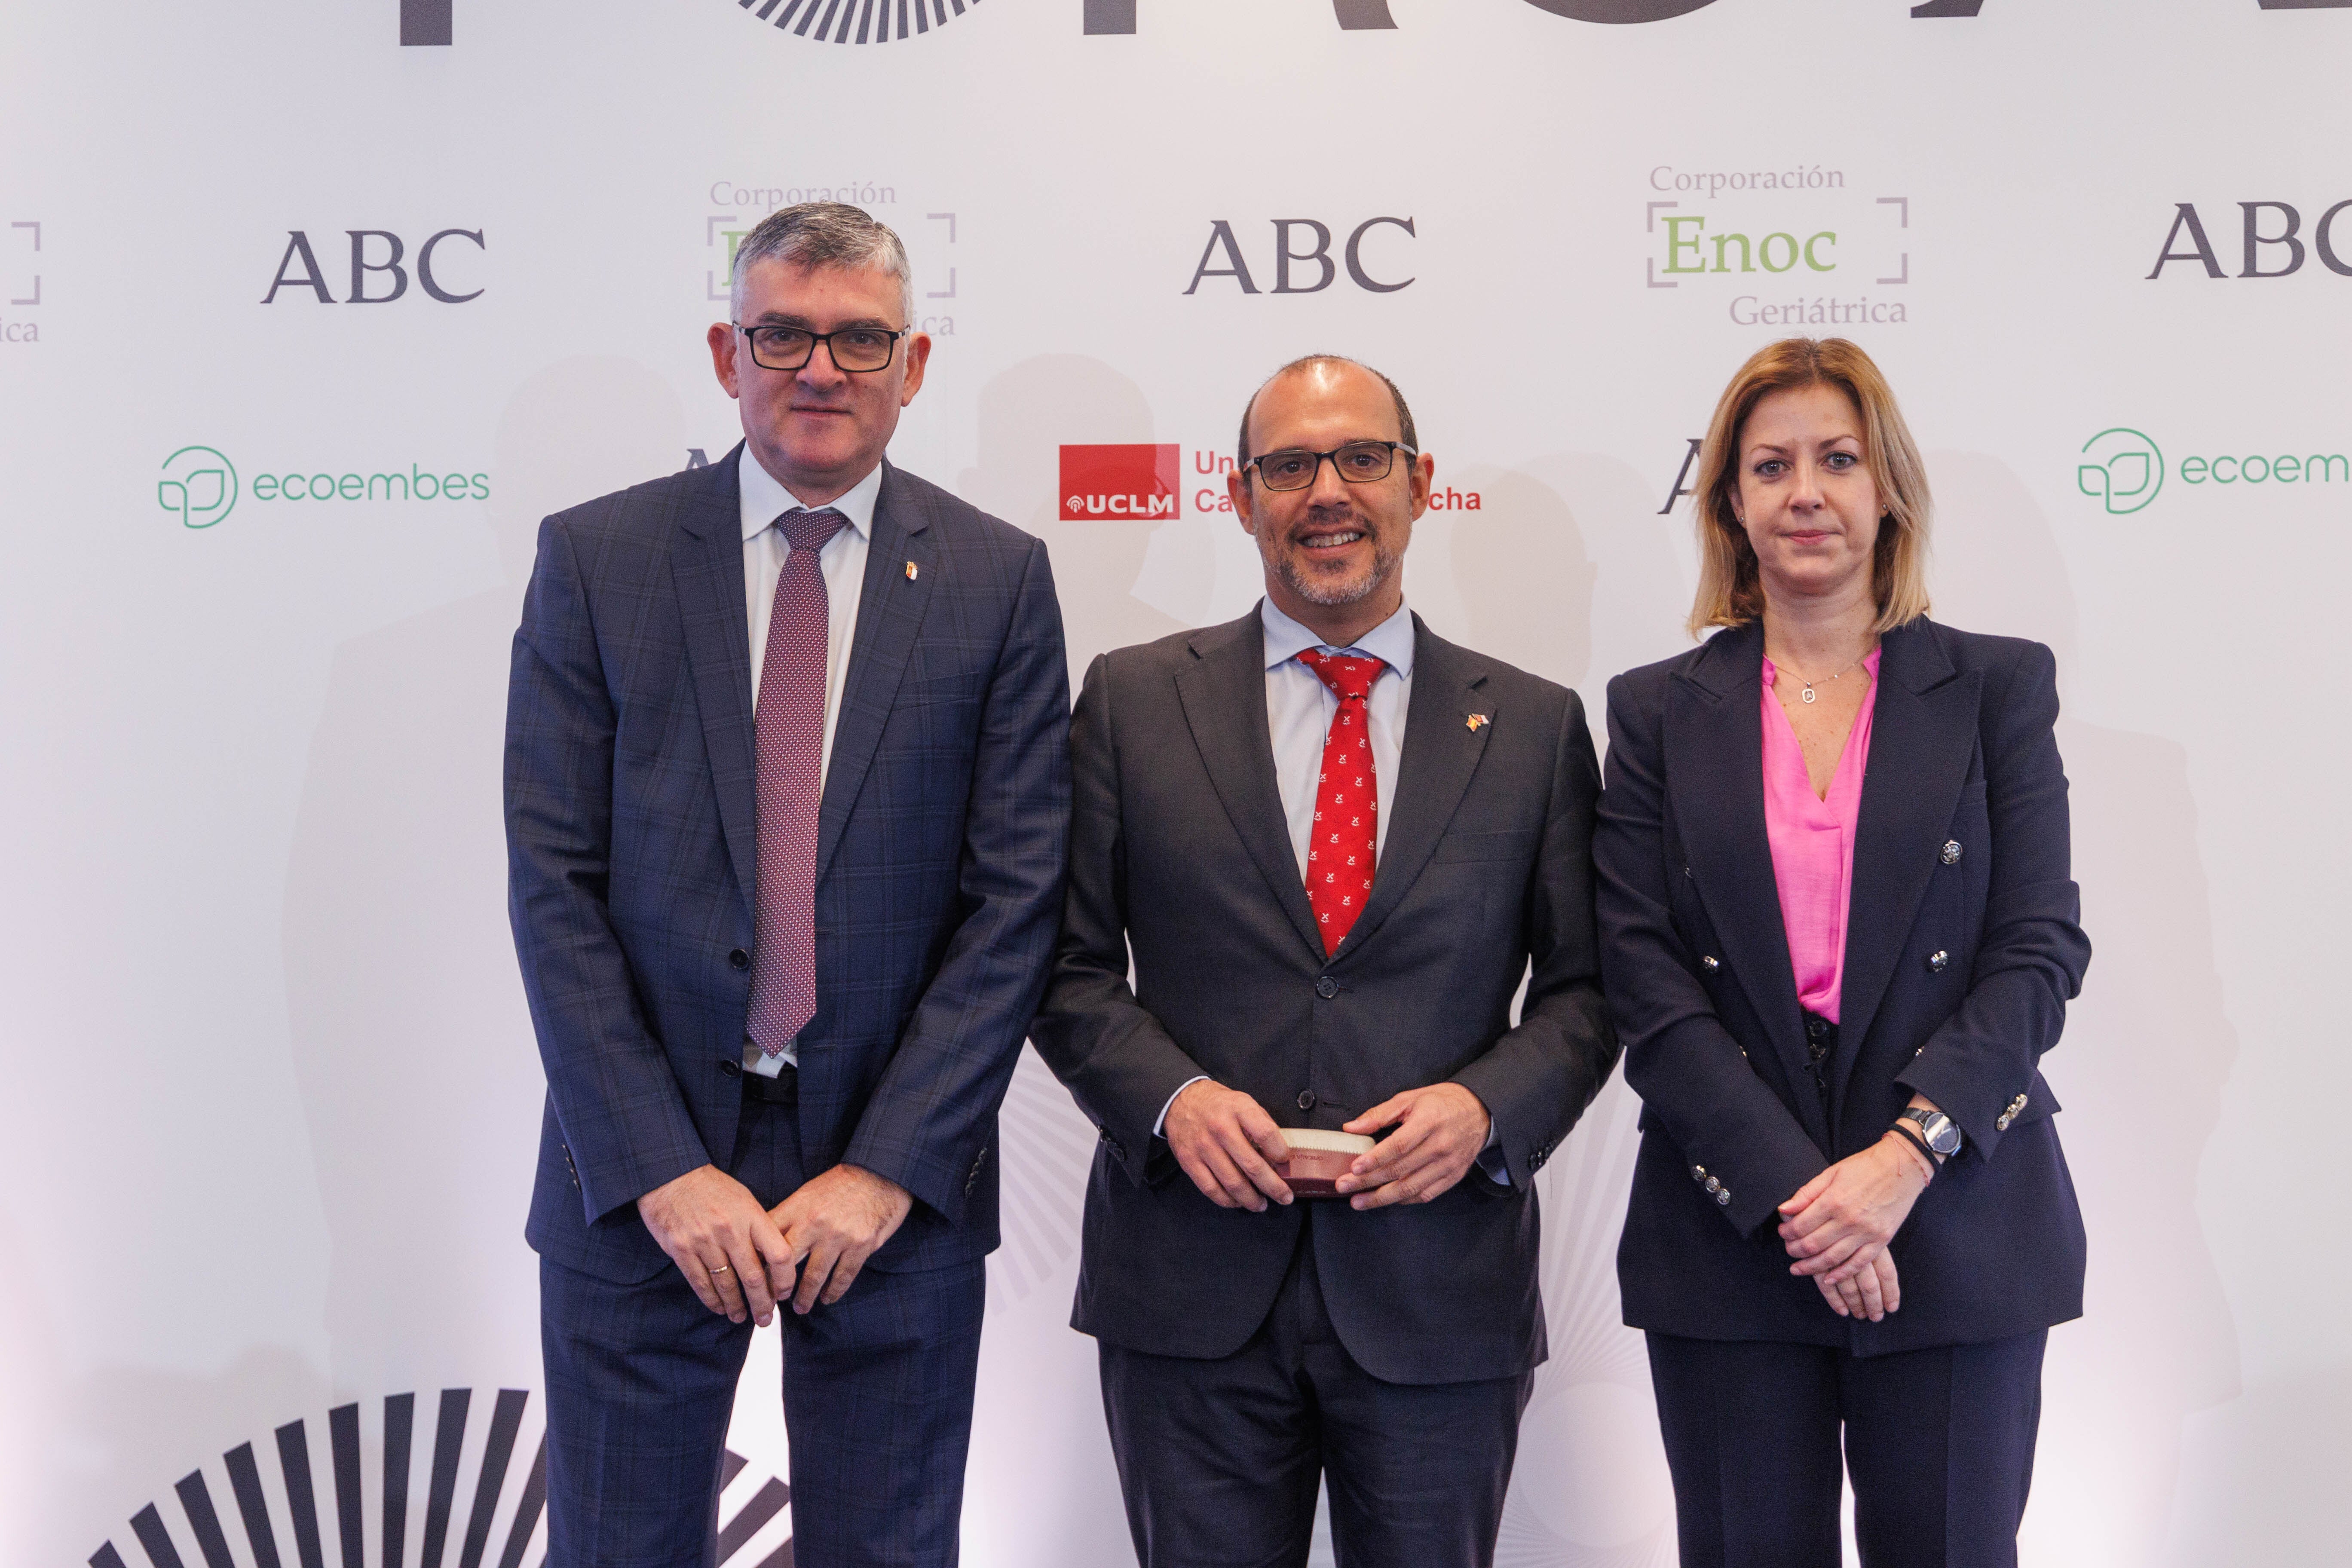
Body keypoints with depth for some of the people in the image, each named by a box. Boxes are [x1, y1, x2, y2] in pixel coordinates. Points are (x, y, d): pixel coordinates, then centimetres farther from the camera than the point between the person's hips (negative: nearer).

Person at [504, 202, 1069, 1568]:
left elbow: (1017, 895, -4)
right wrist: (664, 1170, -11)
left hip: (896, 1186, 0)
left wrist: (887, 1170, -10)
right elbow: (555, 885, -4)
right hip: (640, 1179, 0)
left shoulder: (998, 579, 0)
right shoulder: (593, 560, 0)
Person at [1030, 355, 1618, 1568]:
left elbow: (1585, 988, 6)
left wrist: (1487, 1107, -12)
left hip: (1442, 1297, 1)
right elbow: (1069, 965, 4)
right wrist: (1170, 1096, -12)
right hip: (1192, 1294, 0)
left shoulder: (1534, 726, 6)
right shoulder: (1133, 700, 5)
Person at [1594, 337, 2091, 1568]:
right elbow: (1642, 976, -3)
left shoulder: (1998, 688, 6)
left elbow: (2040, 949, -2)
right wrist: (1792, 1191, -13)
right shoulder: (1658, 713, 6)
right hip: (1728, 1236, 1)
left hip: (1956, 1227, 0)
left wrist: (1905, 1156, -15)